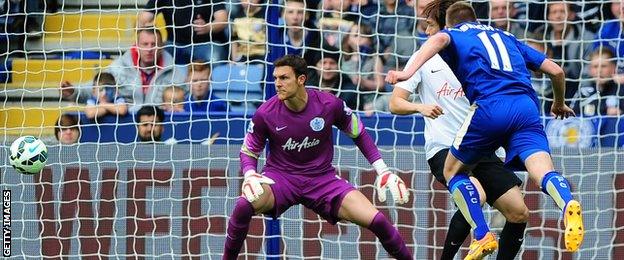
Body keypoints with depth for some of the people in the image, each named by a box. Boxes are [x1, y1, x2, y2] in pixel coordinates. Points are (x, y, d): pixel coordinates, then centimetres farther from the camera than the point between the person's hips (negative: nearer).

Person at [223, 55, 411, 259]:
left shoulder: (329, 105, -11)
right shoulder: (265, 114, -12)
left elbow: (359, 135, 6)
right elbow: (249, 151, 1)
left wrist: (382, 170, 2)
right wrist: (250, 175, -21)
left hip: (323, 179, 1)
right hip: (280, 177, -1)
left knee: (377, 221, -16)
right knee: (244, 205, -34)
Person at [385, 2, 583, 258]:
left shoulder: (454, 34, 23)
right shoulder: (507, 37, 35)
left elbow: (439, 39, -5)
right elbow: (555, 70, 31)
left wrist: (408, 72, -18)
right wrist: (559, 104, 50)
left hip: (490, 107, -3)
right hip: (527, 107, 3)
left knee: (453, 170, 18)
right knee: (543, 172, -14)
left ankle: (482, 236, 1)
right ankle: (568, 205, -49)